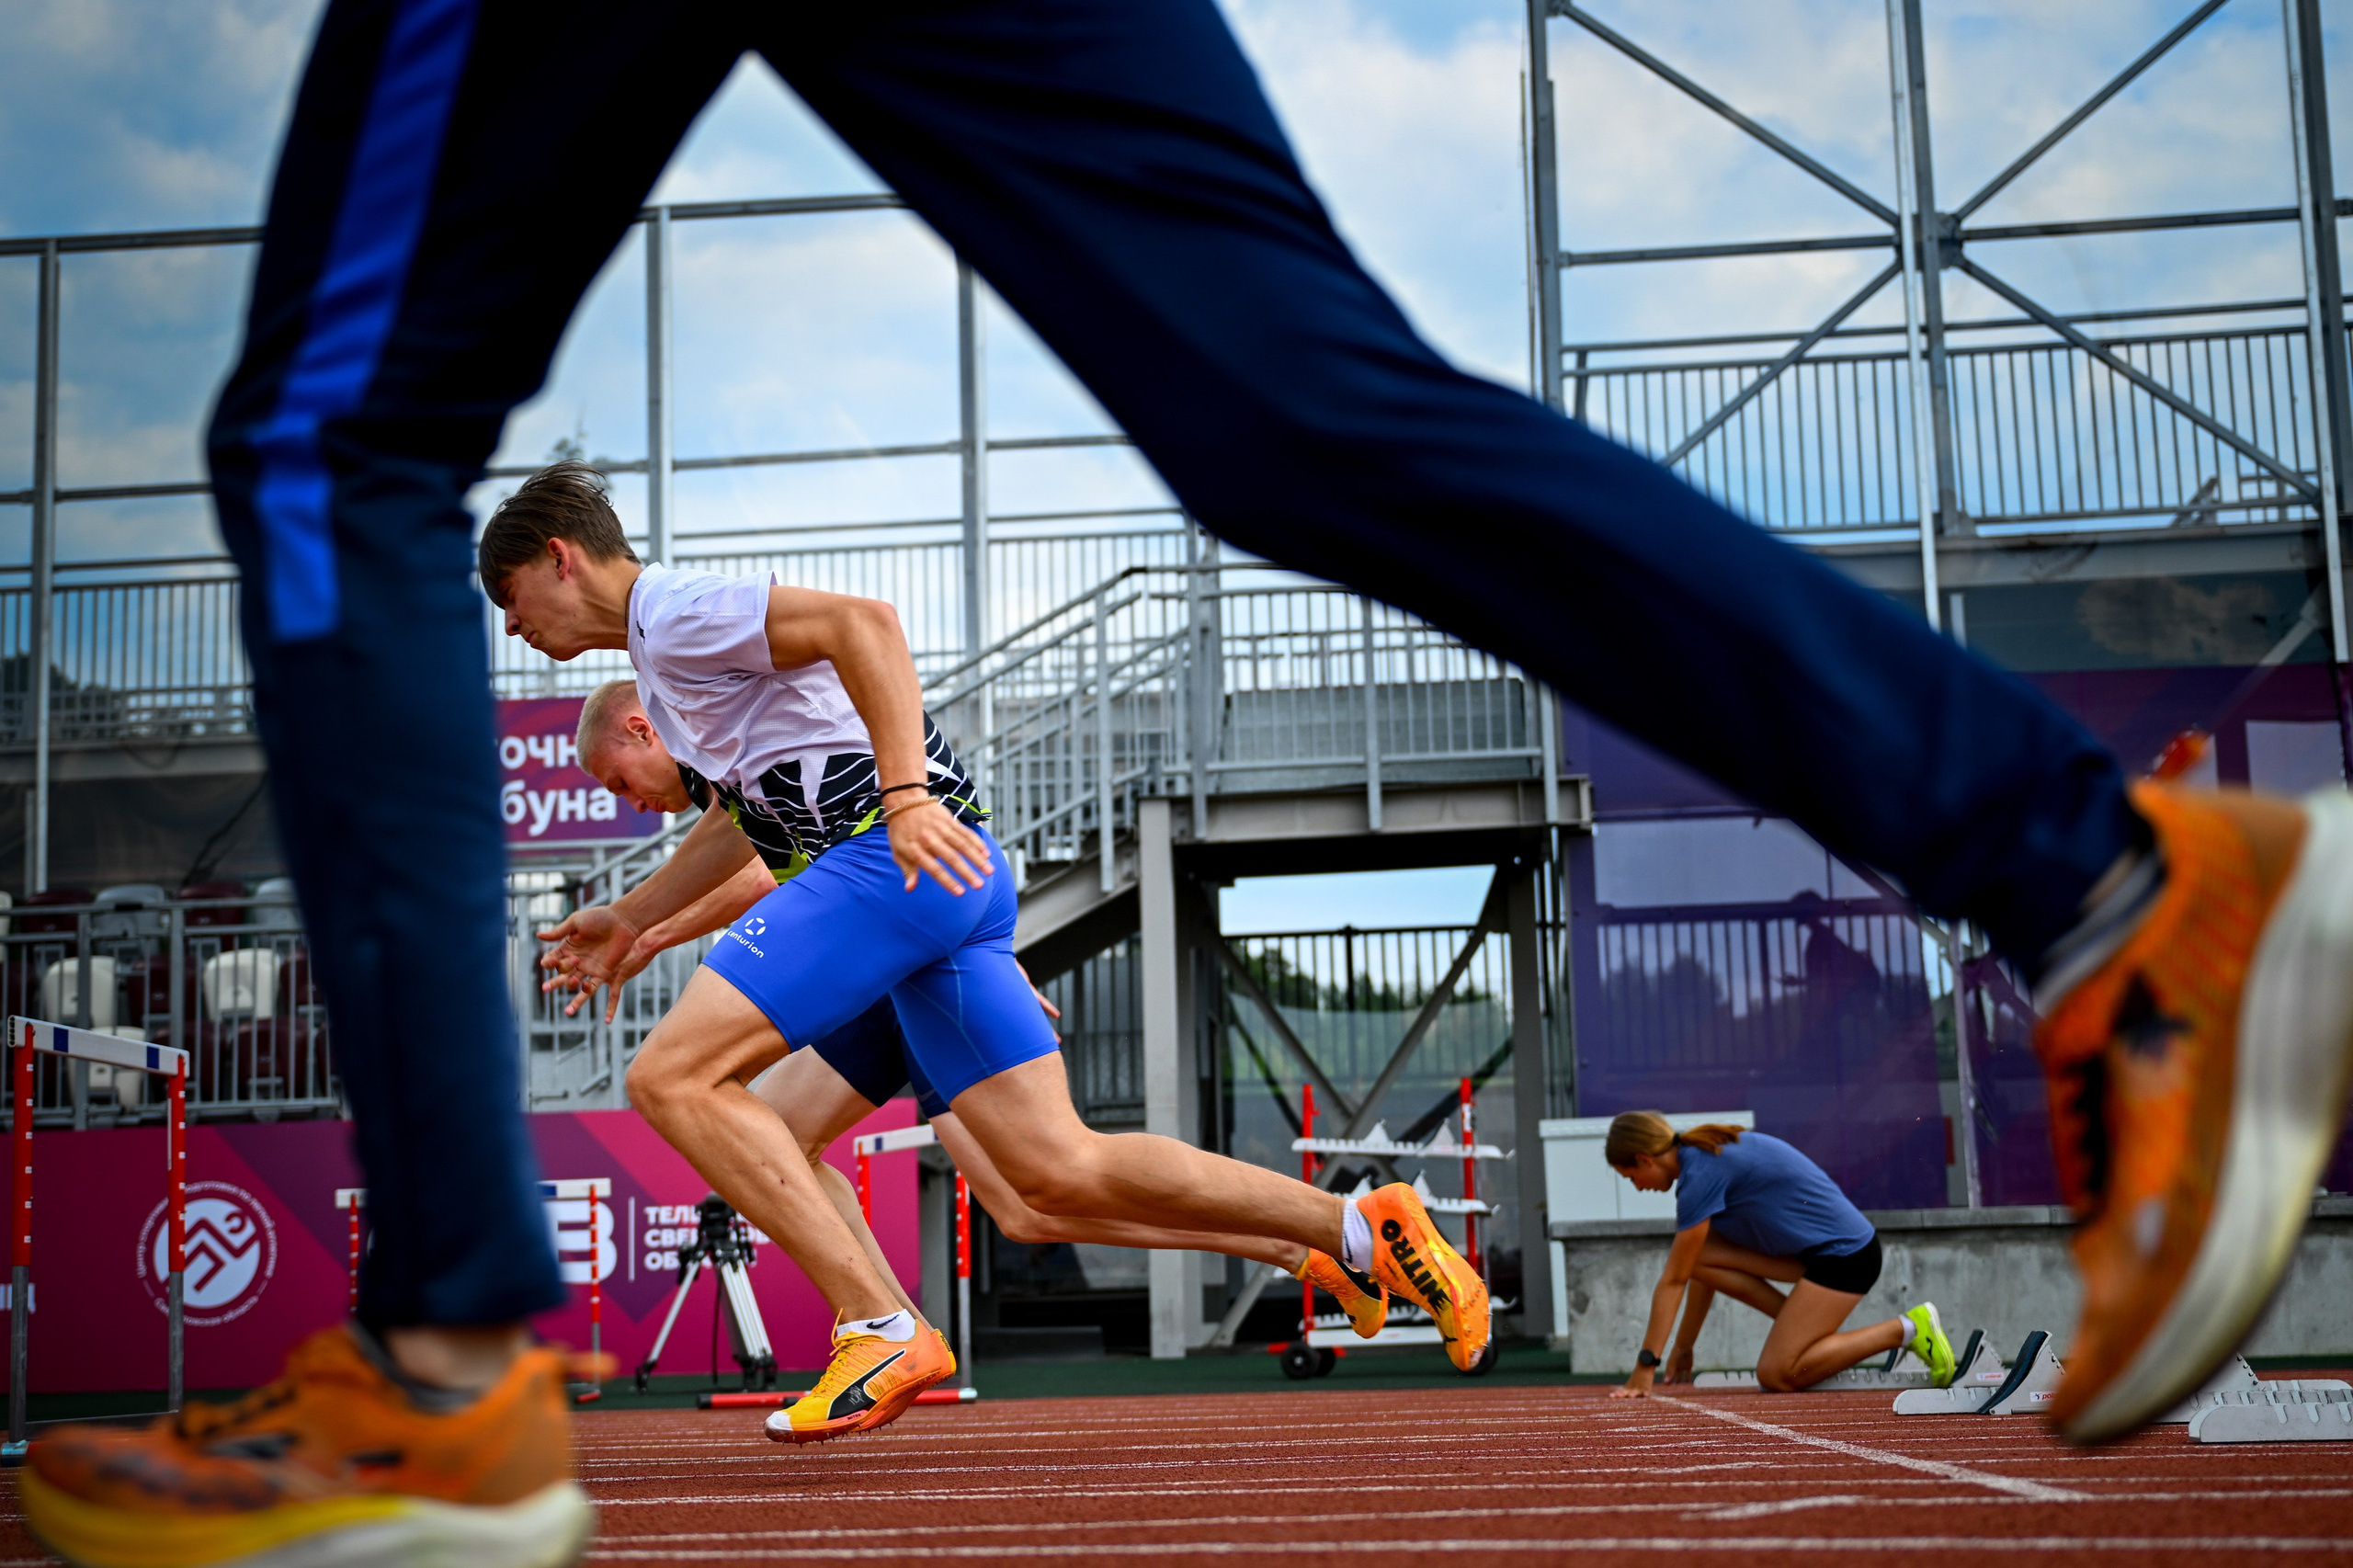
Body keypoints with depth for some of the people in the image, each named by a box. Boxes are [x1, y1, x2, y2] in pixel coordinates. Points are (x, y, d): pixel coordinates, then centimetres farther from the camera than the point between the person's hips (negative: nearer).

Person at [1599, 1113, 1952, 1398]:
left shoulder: (1701, 1175, -19)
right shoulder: (1708, 1154, 10)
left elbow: (1673, 1280, -17)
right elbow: (1704, 1266, 17)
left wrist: (1646, 1366, -13)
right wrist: (1683, 1348, 19)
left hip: (1844, 1253, -10)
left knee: (1777, 1376, -9)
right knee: (1699, 1255, -2)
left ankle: (1909, 1329, -4)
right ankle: (1809, 1331, 4)